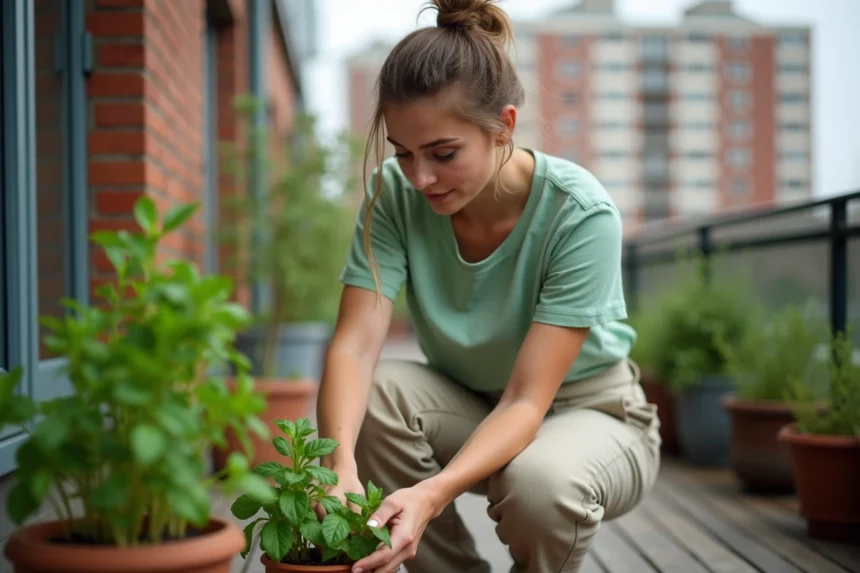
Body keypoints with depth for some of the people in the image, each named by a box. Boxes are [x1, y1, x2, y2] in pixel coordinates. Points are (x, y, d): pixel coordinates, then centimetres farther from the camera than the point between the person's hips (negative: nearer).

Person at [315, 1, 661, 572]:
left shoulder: (580, 213, -27)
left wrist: (433, 493, -47)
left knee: (540, 481, -36)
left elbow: (527, 399, -31)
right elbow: (355, 343, -25)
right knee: (369, 393, -26)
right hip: (469, 408, 4)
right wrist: (340, 463, -45)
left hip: (587, 413, -3)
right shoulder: (395, 193, -18)